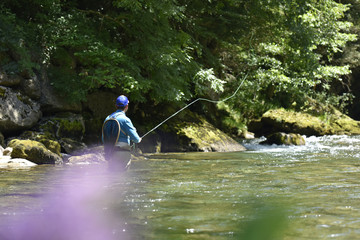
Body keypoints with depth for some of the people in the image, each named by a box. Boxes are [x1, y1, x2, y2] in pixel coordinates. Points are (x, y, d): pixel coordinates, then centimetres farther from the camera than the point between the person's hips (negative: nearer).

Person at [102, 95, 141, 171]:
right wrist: (138, 139, 16)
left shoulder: (107, 119, 10)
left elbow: (103, 139, 15)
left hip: (110, 155, 6)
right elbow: (135, 138, -7)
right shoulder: (125, 119, -10)